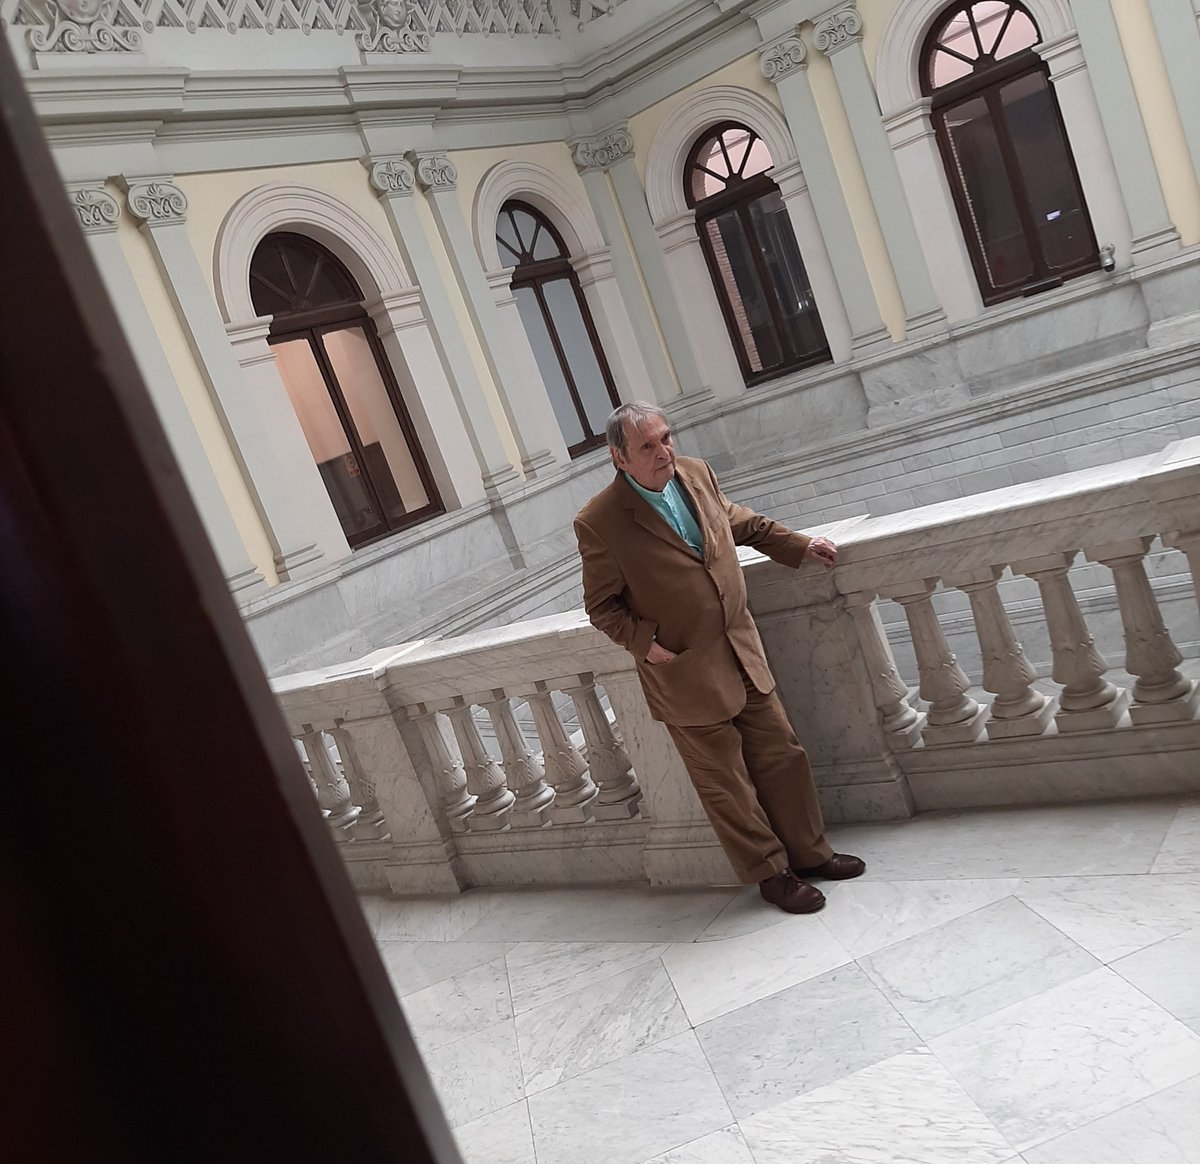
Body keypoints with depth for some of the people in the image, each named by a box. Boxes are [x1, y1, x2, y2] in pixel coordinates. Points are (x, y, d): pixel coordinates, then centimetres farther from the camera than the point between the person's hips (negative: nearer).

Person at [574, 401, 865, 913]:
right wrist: (644, 642, -19)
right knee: (726, 782, 9)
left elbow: (740, 521, 19)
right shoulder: (598, 522, -17)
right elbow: (601, 605, -7)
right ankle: (770, 872, 29)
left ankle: (809, 851, 36)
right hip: (686, 675, -5)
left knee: (781, 755, 16)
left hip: (742, 653, 6)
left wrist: (799, 546, 16)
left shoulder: (695, 472, 0)